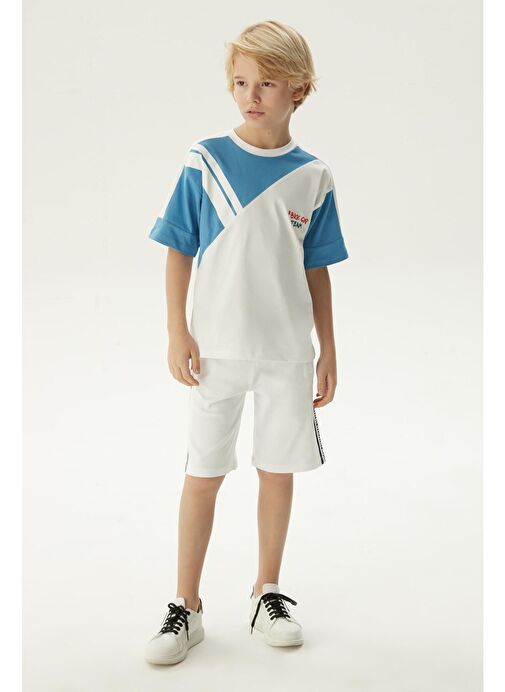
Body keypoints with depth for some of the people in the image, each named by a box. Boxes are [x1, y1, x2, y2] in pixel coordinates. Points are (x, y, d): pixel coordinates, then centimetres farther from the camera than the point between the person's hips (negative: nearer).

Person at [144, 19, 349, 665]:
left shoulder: (313, 175, 1)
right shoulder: (205, 160, -4)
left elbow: (316, 271, 7)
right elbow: (178, 252, -1)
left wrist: (328, 350, 7)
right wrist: (177, 334, -7)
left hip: (287, 350, 2)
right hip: (217, 346, -2)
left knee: (278, 470, 11)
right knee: (202, 474, 5)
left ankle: (268, 594, 29)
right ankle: (185, 607, 20)